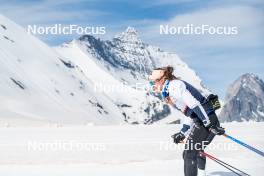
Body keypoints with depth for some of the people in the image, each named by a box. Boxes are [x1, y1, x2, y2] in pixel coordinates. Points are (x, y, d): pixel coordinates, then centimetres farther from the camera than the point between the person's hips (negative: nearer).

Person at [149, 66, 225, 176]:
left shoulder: (173, 85, -9)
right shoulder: (169, 91, 22)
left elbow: (193, 104, -20)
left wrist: (209, 124, -25)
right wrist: (182, 133, 26)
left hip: (207, 120, -10)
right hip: (205, 121, 10)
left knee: (189, 154, -10)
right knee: (196, 151, 25)